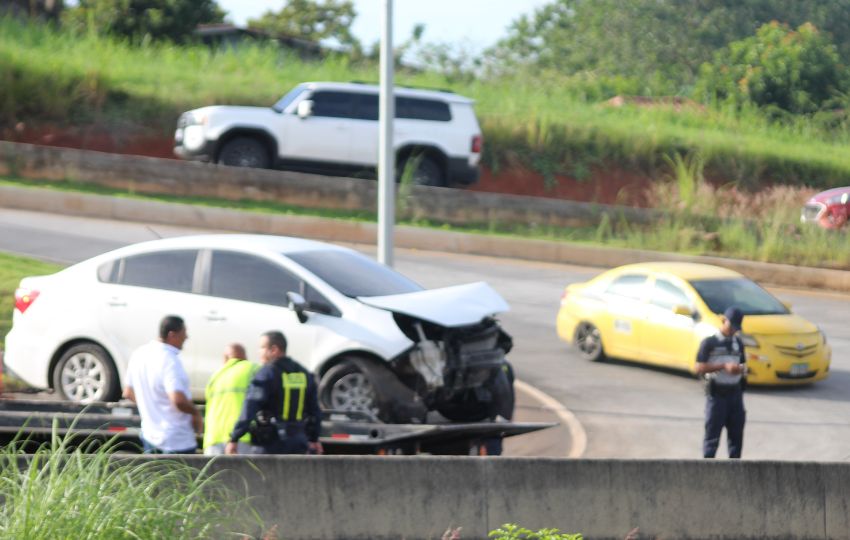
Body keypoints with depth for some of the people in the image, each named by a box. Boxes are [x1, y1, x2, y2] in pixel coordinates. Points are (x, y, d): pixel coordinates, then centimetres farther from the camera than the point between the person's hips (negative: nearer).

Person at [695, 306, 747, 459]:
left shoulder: (738, 343, 14)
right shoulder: (709, 343, -4)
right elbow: (699, 368, -11)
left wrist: (742, 369, -3)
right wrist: (724, 366, -19)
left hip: (735, 393, 6)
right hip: (716, 393, -6)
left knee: (736, 433, 7)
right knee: (712, 434, -4)